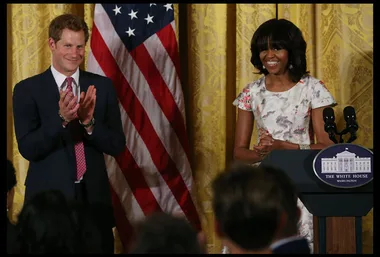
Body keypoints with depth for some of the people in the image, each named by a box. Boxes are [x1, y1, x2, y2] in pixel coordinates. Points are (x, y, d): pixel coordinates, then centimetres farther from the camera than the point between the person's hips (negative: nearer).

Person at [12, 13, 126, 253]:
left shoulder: (102, 86, 5)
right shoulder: (27, 89, -2)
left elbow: (117, 145, 1)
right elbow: (28, 149, -10)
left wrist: (89, 122, -17)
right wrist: (61, 118, -24)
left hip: (95, 198, 2)